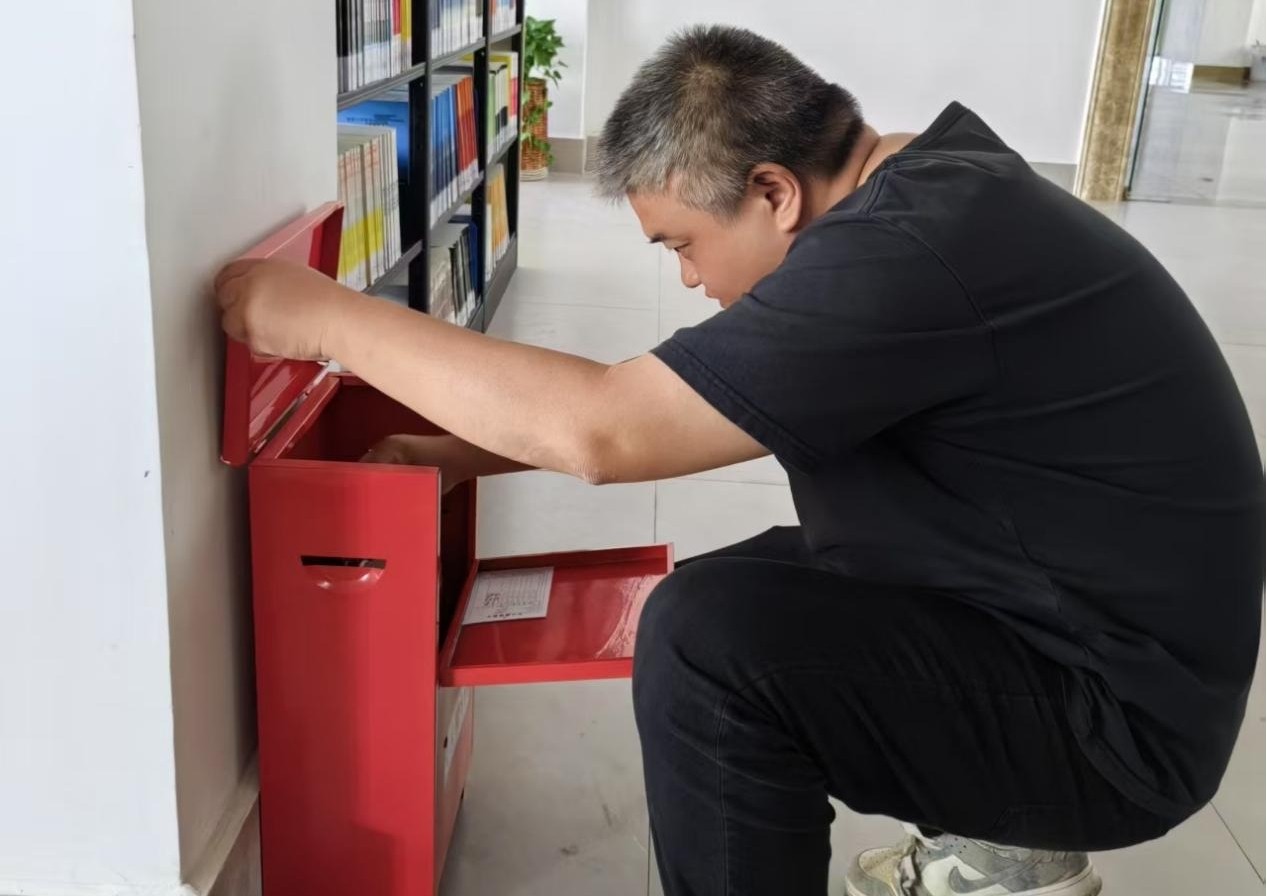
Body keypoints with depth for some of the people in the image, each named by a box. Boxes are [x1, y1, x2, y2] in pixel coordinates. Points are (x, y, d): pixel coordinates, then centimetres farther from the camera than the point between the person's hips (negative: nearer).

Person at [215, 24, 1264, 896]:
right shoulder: (917, 189, 3)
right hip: (1057, 618, 10)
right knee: (757, 582, 17)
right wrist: (468, 454, 4)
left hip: (1118, 705, -10)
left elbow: (600, 428, -29)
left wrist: (326, 315, -19)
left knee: (707, 634, -23)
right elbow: (681, 407, 9)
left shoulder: (911, 252, -28)